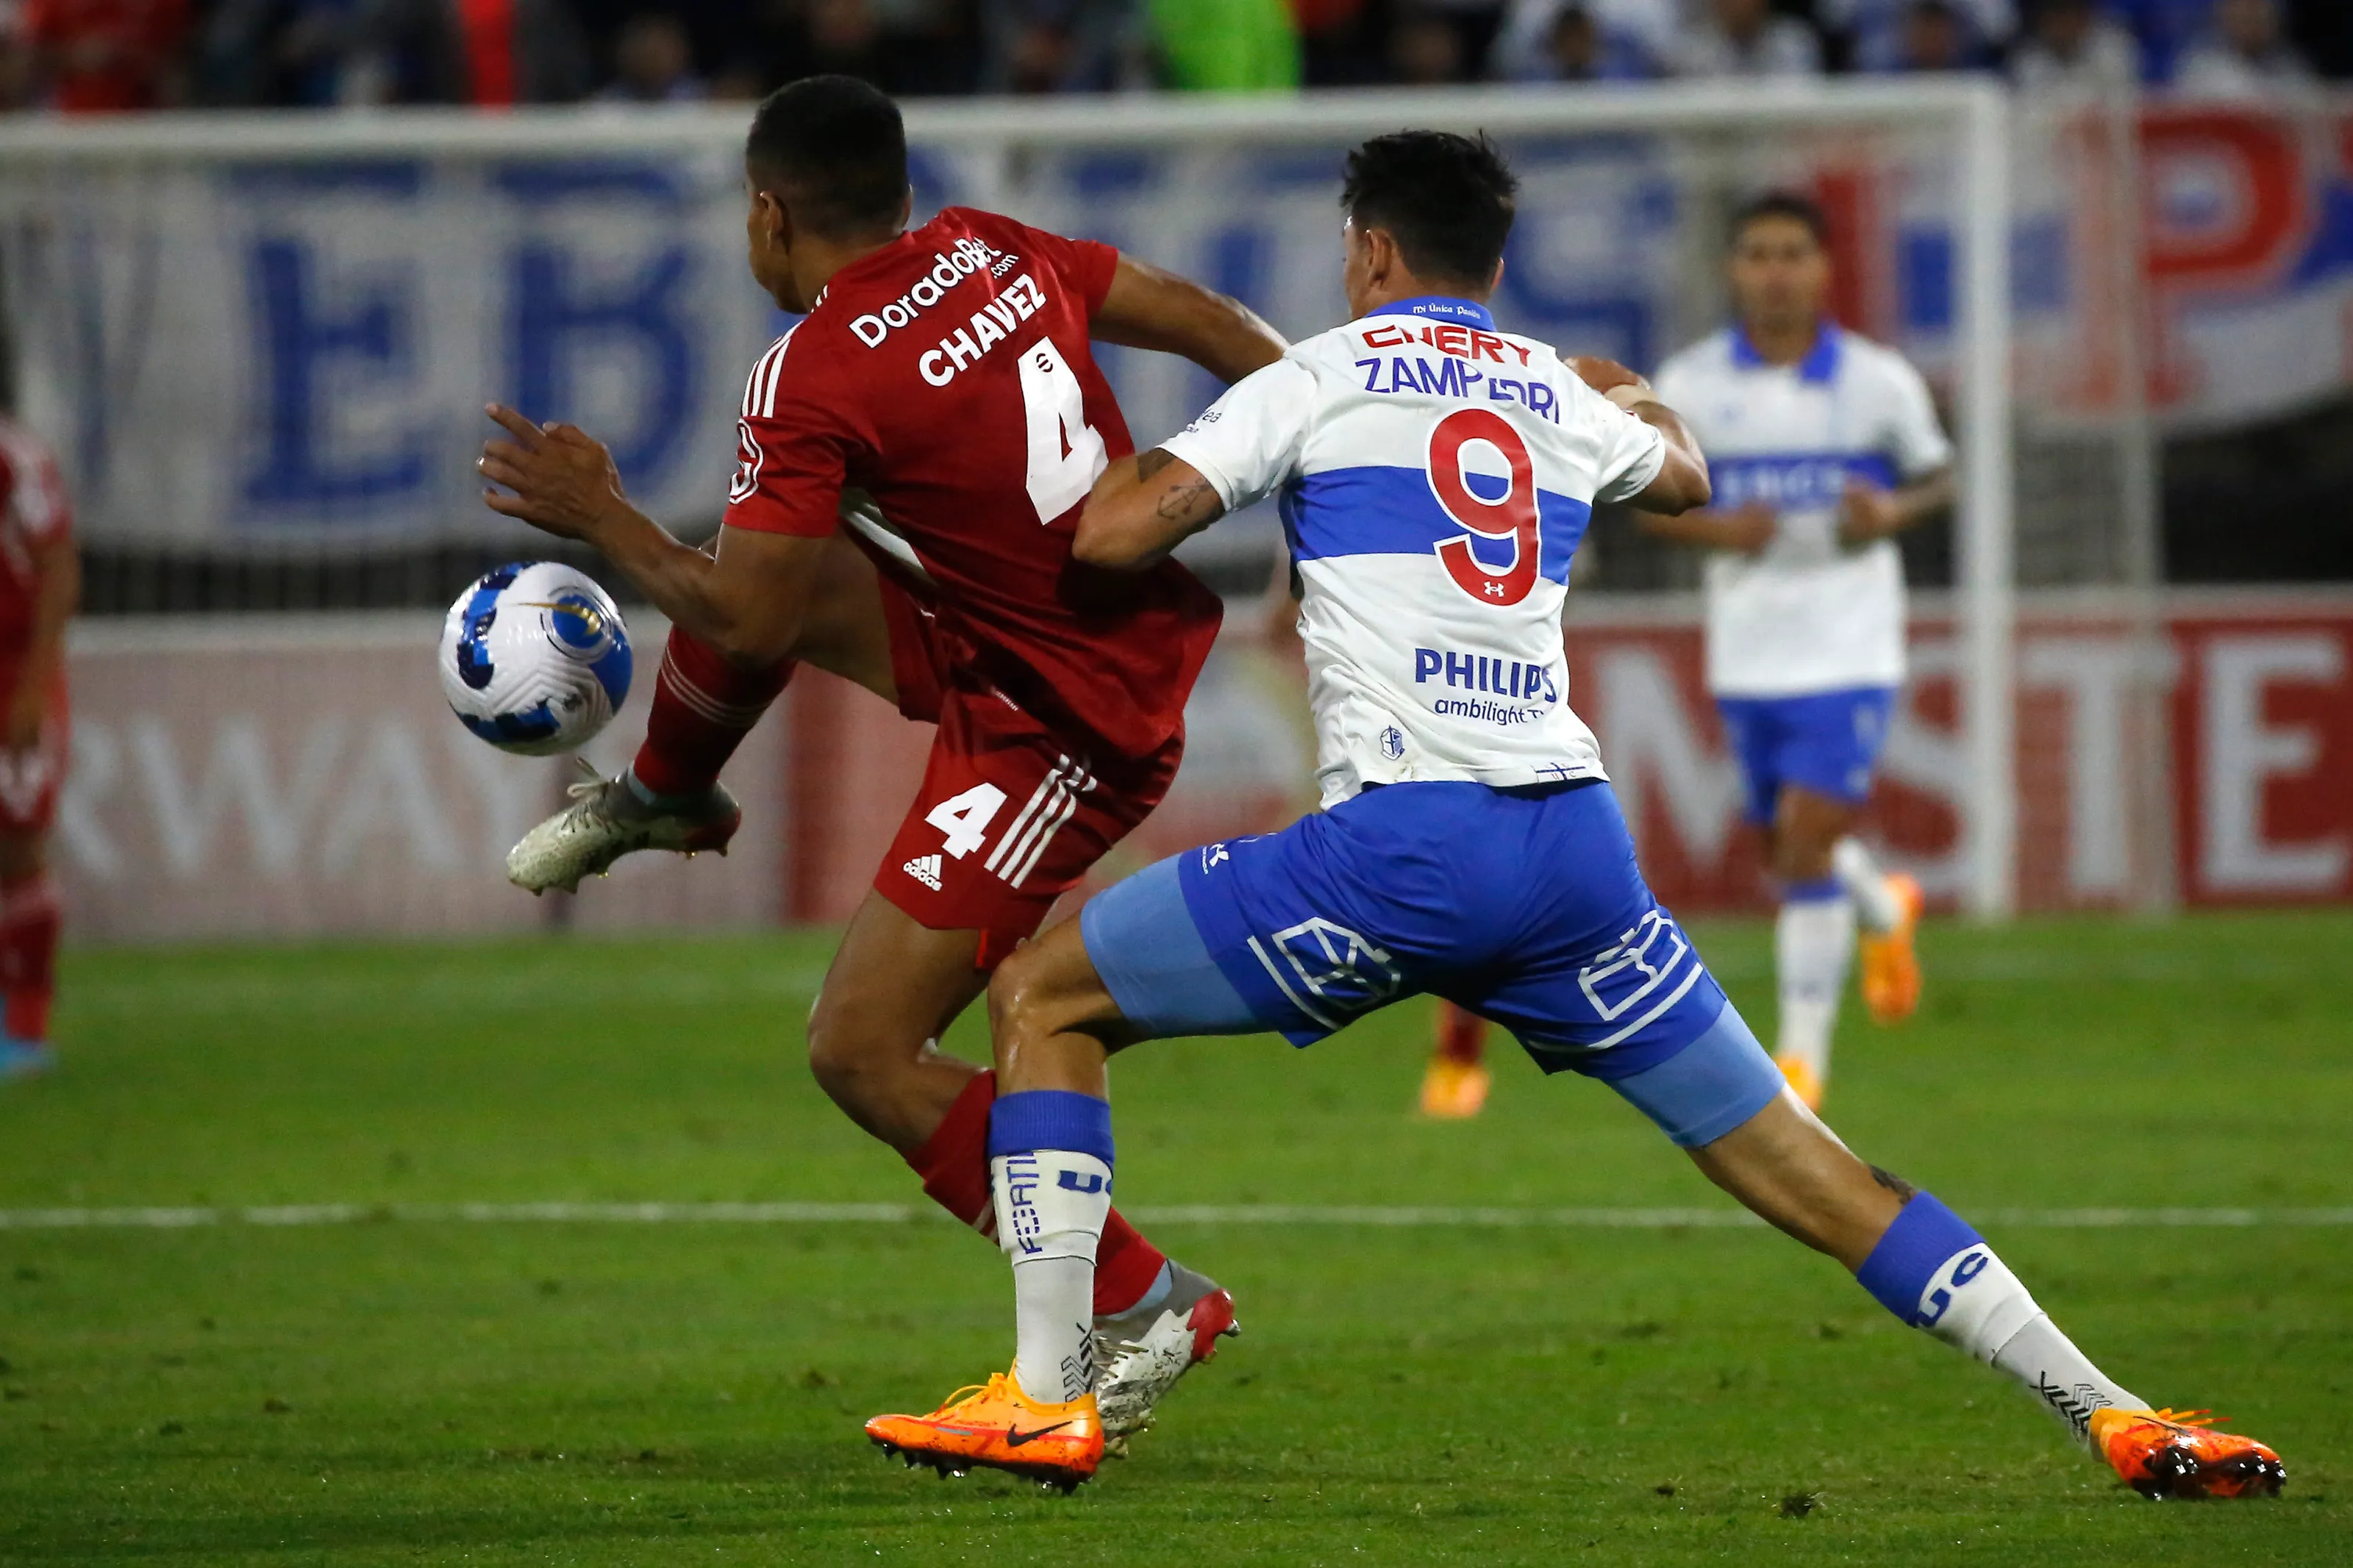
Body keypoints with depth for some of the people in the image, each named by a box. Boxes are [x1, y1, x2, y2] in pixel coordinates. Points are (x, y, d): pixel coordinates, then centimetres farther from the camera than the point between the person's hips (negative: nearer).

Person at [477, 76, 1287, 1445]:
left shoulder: (815, 377, -21)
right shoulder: (993, 250, 0)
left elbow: (748, 622, -18)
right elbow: (1198, 319, 6)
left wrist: (599, 518, -4)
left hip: (1063, 727, -9)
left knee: (863, 1052, -6)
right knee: (764, 553, 21)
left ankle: (1142, 1307, -5)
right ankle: (663, 796, 52)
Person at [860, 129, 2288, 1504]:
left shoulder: (1324, 377, 8)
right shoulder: (1564, 398, 21)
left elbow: (1114, 532, -1)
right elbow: (1687, 478, 45)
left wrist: (1143, 467, 22)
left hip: (1399, 843, -5)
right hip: (1576, 843, 5)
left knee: (1045, 1002, 10)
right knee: (1800, 1169, 10)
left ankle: (1046, 1400, 0)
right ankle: (2117, 1417, 3)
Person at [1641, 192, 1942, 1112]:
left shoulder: (1878, 381, -4)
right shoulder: (1690, 384, -2)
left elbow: (1936, 478, 8)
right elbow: (1648, 500, 5)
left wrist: (1892, 514, -15)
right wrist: (1712, 529, -16)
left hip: (1850, 652, -3)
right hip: (1747, 652, 3)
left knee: (1807, 840, -14)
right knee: (1788, 853, 13)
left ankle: (1804, 1053, -3)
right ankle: (1884, 912, 48)